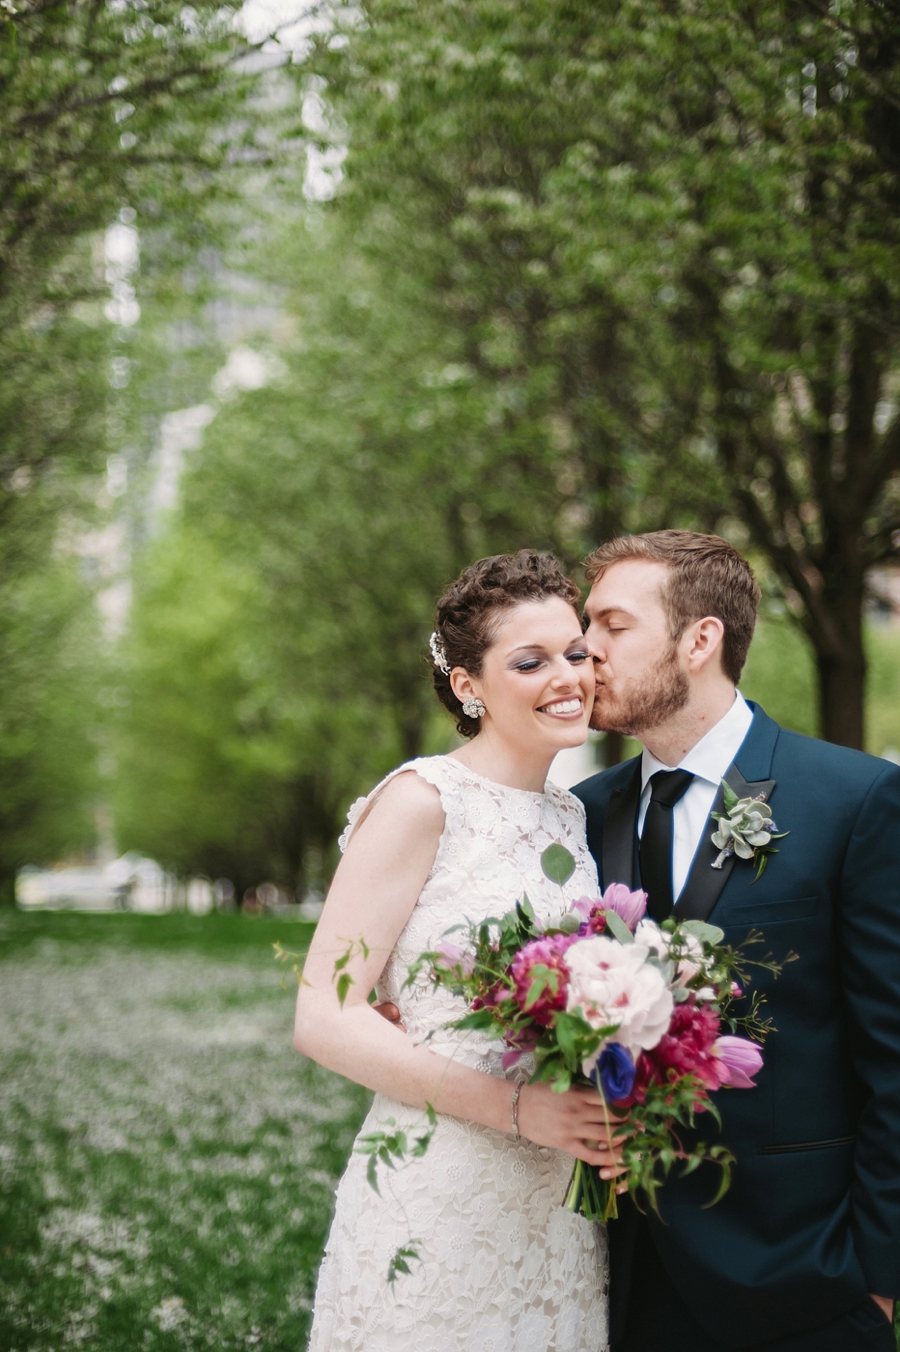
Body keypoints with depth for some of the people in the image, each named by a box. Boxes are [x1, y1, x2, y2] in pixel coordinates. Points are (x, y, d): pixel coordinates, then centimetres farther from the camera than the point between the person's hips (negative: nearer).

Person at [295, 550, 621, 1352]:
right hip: (438, 1213, -6)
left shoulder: (575, 816, 10)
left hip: (560, 1218, 6)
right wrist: (516, 1107, -21)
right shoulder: (424, 801, -11)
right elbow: (325, 1019, -15)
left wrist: (610, 1119, -4)